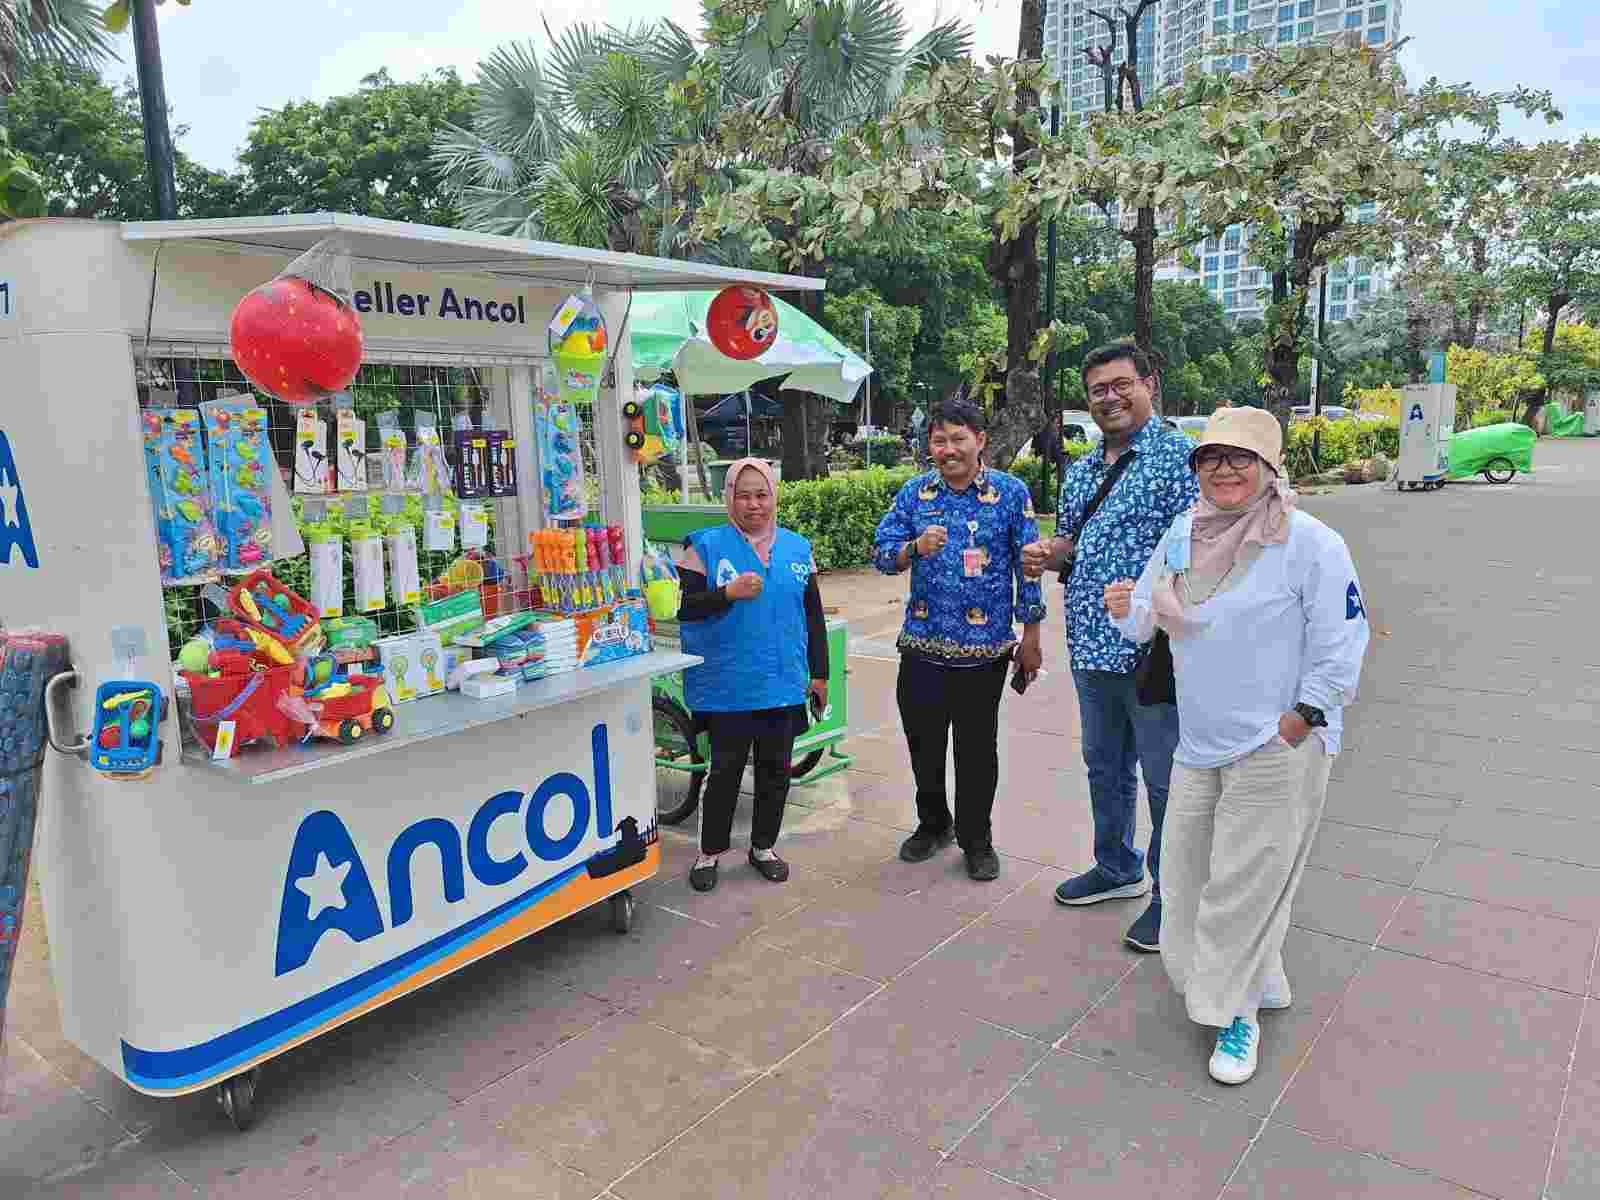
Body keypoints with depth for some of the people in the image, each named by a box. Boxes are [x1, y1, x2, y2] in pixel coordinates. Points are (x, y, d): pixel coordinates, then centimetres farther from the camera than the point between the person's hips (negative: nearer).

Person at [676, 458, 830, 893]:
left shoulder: (797, 547, 8)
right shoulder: (706, 545, -4)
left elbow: (813, 615, 12)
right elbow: (684, 607, -7)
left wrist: (819, 673, 11)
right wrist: (728, 593, -23)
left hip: (783, 683, 4)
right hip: (728, 685, -3)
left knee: (775, 769, 13)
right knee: (726, 770, 5)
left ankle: (763, 846, 31)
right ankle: (709, 852, 23)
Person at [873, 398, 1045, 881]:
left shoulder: (1011, 492, -2)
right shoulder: (915, 492, 4)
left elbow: (1027, 565, 0)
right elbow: (881, 553, 2)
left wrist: (1031, 636, -1)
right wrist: (915, 548, -20)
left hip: (985, 647, -2)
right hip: (923, 643, 3)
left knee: (978, 749, 8)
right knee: (923, 742, 13)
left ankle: (977, 840, 27)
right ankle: (932, 824, 37)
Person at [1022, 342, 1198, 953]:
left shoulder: (1180, 457, -10)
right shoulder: (1079, 472, 14)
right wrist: (1046, 554, 1)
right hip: (1090, 649, 8)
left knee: (1166, 778, 5)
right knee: (1104, 766, 21)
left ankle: (1172, 896, 22)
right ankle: (1117, 868, 41)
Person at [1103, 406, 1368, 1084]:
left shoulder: (1310, 544, -13)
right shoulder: (1182, 535, 5)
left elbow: (1340, 646, -11)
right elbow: (1149, 620, 13)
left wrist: (1297, 721, -13)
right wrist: (1126, 610, -9)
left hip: (1277, 748, -6)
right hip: (1200, 742, 7)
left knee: (1245, 884, 1)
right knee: (1185, 869, 15)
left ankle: (1237, 1011, 22)